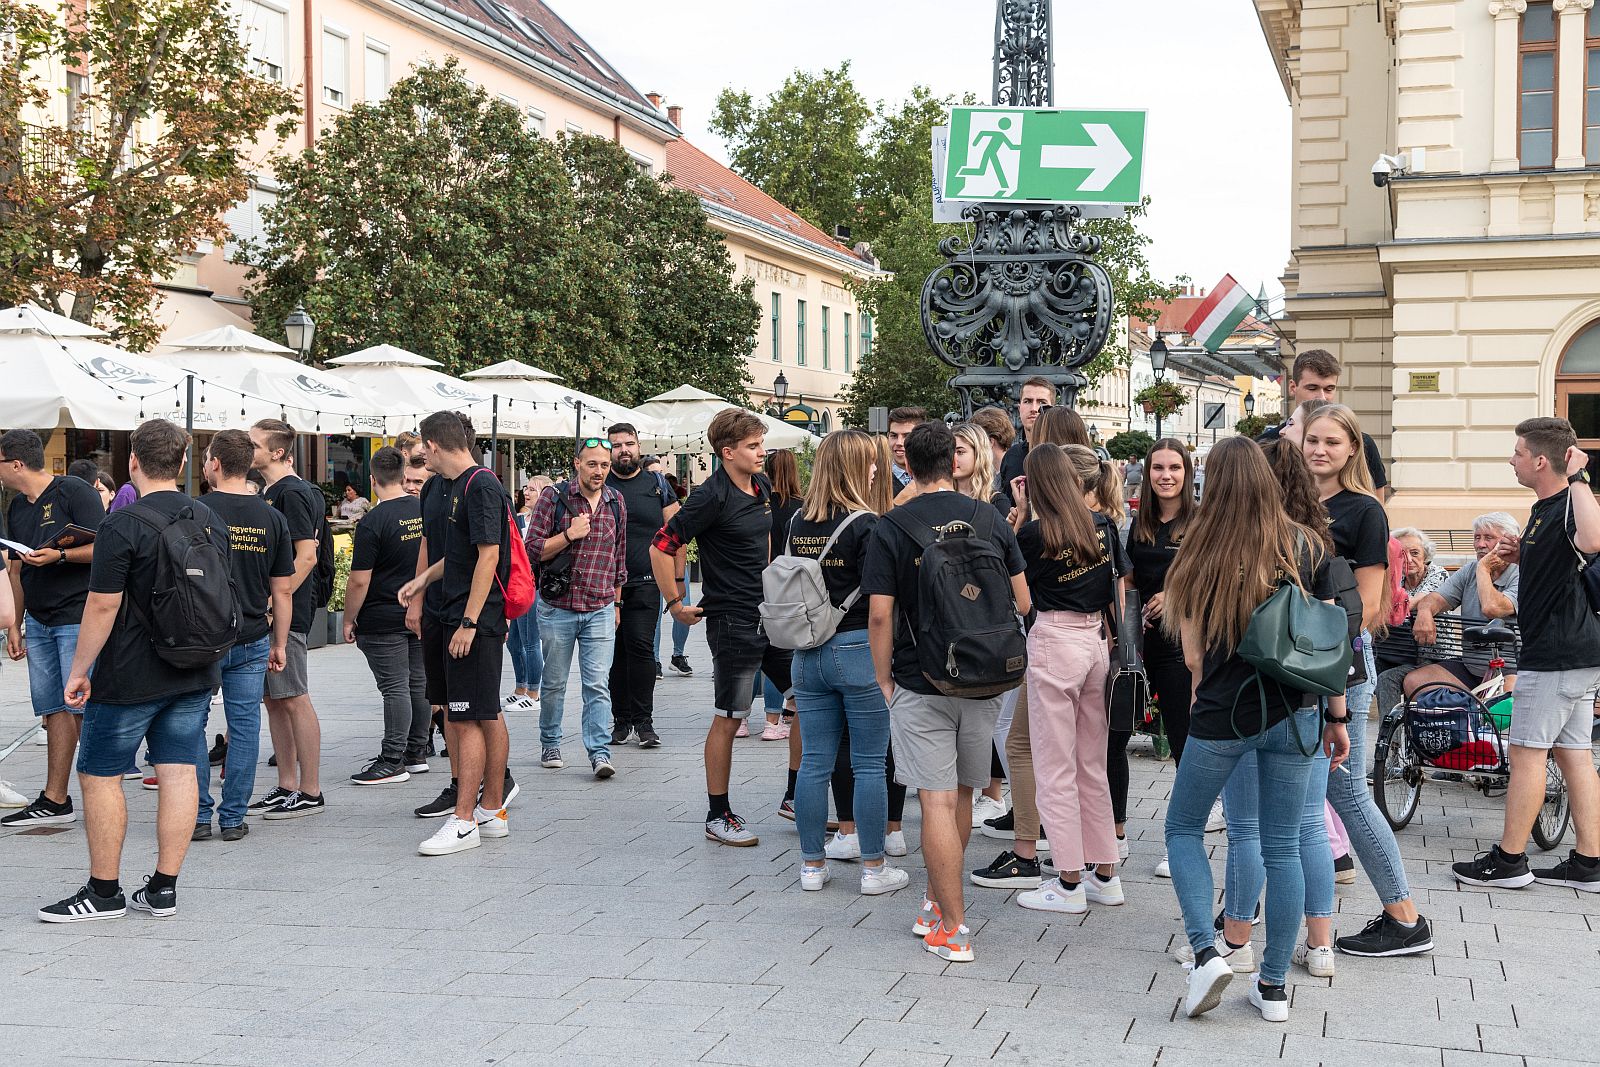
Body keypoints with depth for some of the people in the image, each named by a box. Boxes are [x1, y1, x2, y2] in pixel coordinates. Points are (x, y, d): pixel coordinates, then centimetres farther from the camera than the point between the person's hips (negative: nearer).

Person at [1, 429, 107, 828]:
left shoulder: (74, 492, -8)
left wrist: (60, 555, -24)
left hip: (79, 617, -7)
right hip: (38, 621, 8)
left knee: (81, 707, -9)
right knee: (53, 709, 7)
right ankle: (55, 800, 8)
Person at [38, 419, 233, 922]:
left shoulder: (122, 526, -15)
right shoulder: (211, 520, 6)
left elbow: (103, 606, -16)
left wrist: (79, 671, -8)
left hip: (132, 677, -6)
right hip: (197, 673, 7)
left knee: (99, 775, 5)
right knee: (179, 772, 7)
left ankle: (104, 892, 10)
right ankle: (163, 889, 11)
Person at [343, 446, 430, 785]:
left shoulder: (373, 522, -15)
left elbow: (359, 580, -15)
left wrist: (349, 619, -4)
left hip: (384, 620, -6)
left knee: (395, 688, -5)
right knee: (419, 684, 12)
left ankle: (392, 762, -2)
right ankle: (416, 754, 21)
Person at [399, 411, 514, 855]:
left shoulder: (481, 486, -14)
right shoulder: (456, 486, 15)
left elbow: (488, 555, -20)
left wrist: (468, 623, -21)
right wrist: (424, 578, 29)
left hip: (475, 622, -10)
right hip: (461, 618, 10)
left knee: (468, 718, -8)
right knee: (487, 716, 13)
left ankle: (464, 822, -4)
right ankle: (493, 810, 20)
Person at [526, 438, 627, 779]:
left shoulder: (616, 502, 8)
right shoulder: (553, 496, -5)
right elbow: (533, 549, -7)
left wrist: (617, 603, 19)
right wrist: (570, 535, -20)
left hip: (601, 610, 2)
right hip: (558, 607, -2)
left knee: (598, 684, -7)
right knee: (554, 682, 10)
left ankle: (600, 752, -7)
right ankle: (550, 745, 26)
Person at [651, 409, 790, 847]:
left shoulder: (762, 487, 8)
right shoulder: (712, 496, -16)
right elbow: (661, 548, -16)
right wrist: (676, 605, -12)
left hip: (772, 613, 8)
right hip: (733, 623, -8)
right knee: (728, 720, 1)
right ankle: (718, 816, 12)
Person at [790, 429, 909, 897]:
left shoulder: (798, 523, 6)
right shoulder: (865, 523, -12)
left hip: (808, 654, 6)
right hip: (859, 650, -6)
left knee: (814, 764, 10)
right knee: (869, 765, 3)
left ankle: (812, 865, 17)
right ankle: (874, 868, 9)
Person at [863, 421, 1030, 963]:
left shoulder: (891, 529, -7)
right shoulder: (989, 520, 3)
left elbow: (879, 616, -11)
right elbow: (1022, 602, 6)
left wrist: (884, 680, 1)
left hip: (920, 684, -4)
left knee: (937, 801, -2)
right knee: (960, 795, 17)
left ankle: (953, 928, 0)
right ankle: (938, 902, 31)